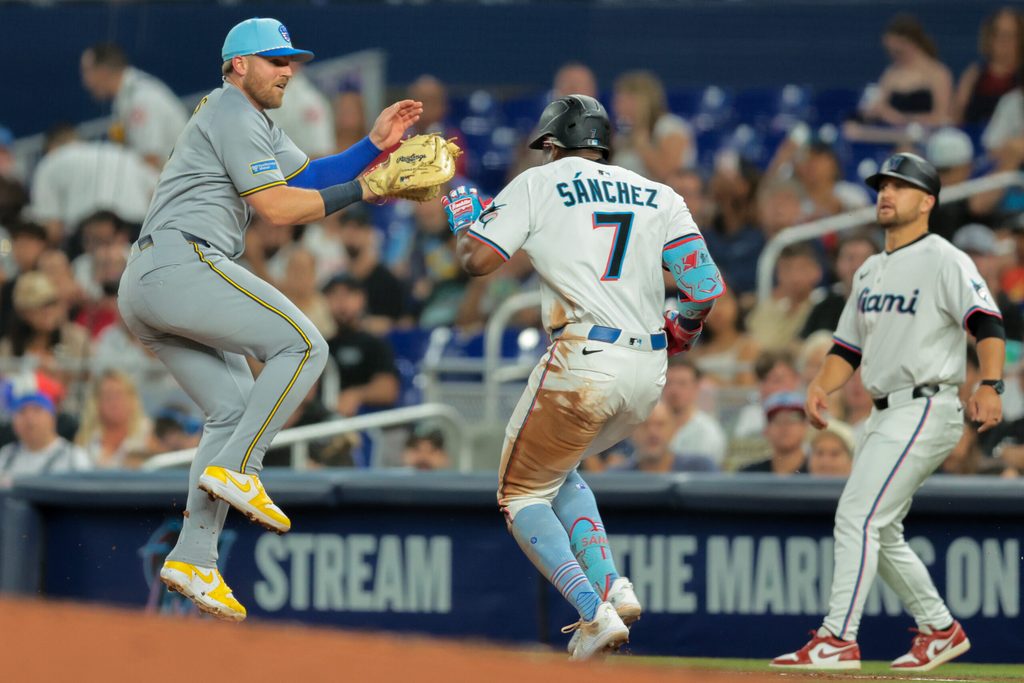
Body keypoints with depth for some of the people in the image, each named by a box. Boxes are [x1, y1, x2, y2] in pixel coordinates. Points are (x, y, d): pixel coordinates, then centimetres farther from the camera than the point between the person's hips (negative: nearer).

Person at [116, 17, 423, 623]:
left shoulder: (254, 122, 29)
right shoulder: (232, 114, -4)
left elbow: (308, 179, 18)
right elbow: (279, 207, -11)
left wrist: (375, 143, 7)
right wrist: (363, 191, -9)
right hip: (182, 262, -11)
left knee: (236, 409, 10)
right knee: (303, 345, -14)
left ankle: (193, 558, 4)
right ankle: (235, 469, -18)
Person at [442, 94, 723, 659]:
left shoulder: (538, 185, 4)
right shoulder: (658, 196, 14)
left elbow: (476, 260, -3)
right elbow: (704, 285, 3)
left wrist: (462, 218, 19)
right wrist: (682, 331, 23)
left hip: (581, 363, -6)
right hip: (648, 376, 6)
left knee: (522, 494, 11)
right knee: (558, 470, 28)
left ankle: (595, 612, -10)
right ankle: (613, 587, 7)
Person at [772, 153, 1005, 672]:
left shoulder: (944, 261, -8)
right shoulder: (870, 273, 18)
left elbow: (987, 323, -20)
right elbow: (849, 347, 21)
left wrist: (990, 385, -37)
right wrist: (820, 387, 1)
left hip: (925, 410, -9)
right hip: (885, 415, 9)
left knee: (857, 517, -17)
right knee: (880, 534, 13)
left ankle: (837, 639, -19)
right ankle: (940, 630, 26)